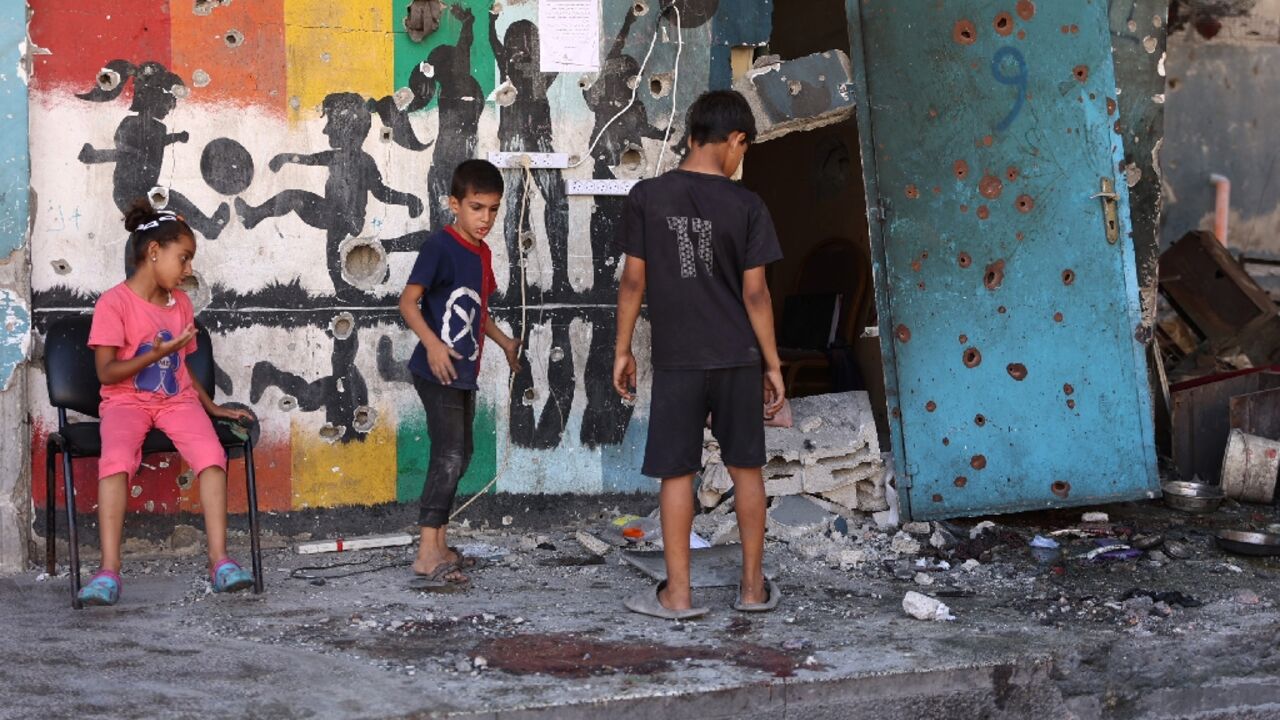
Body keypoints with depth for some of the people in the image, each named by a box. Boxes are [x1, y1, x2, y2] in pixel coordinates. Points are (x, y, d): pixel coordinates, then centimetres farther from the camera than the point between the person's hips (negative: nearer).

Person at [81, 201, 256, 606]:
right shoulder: (114, 303, -5)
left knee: (211, 453, -26)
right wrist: (155, 354, -20)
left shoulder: (181, 303, 15)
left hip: (177, 400, 5)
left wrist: (212, 407, 11)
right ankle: (109, 570, -36)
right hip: (127, 401, -4)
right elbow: (107, 372, -10)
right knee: (117, 459, -35)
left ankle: (219, 560, -27)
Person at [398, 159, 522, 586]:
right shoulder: (440, 246, -14)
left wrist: (504, 342, 28)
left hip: (463, 373, 9)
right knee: (450, 455, -15)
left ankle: (439, 545, 21)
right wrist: (432, 343, -28)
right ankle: (427, 554, -16)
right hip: (437, 371, -9)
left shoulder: (481, 252, 13)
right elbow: (408, 302, -17)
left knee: (458, 455, 13)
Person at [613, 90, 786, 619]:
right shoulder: (746, 206, -6)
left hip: (677, 360, 0)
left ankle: (677, 593, 7)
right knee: (746, 468, 12)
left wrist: (622, 348, 9)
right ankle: (753, 586, 18)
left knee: (676, 472, 5)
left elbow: (633, 280, -1)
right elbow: (755, 292, -5)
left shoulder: (647, 197, -4)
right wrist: (773, 364, 3)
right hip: (738, 357, 0)